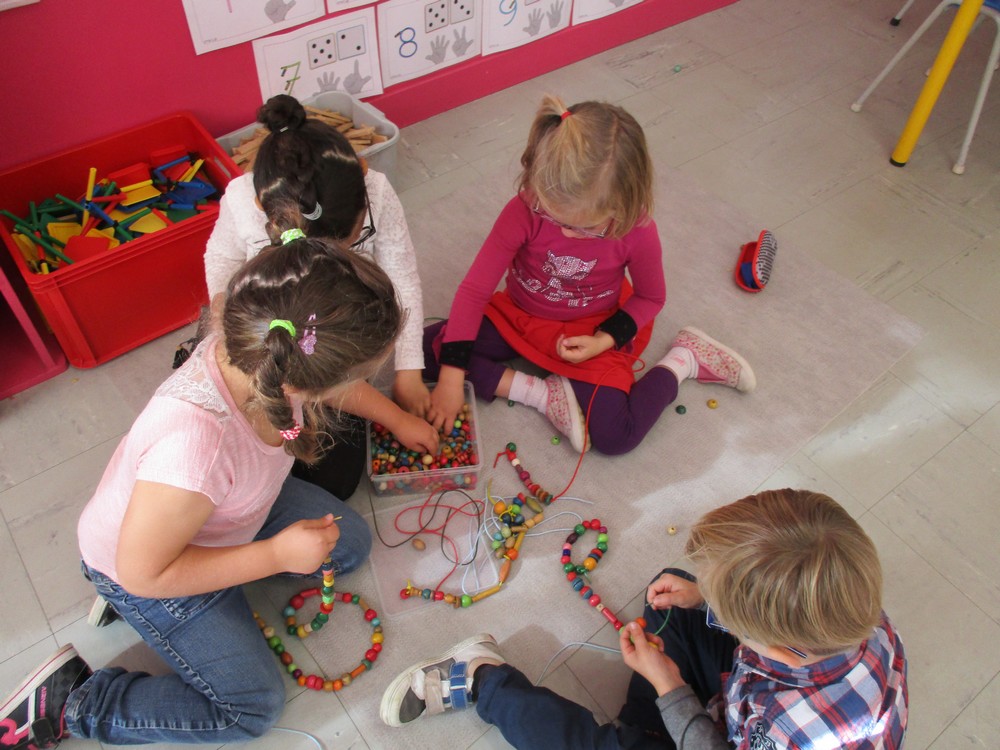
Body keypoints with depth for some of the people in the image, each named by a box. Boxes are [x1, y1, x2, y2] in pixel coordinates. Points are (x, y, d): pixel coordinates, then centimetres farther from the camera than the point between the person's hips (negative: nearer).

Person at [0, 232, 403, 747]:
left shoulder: (257, 352, -29)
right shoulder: (192, 446, -49)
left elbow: (335, 385, -3)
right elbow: (144, 572, -31)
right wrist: (277, 555, -29)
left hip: (228, 506, 7)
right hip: (148, 562, -6)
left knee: (350, 545, 10)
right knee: (253, 707, 4)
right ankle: (70, 703, 15)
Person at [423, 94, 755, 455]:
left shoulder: (637, 231, -26)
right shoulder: (524, 210, -28)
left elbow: (650, 297, -5)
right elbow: (474, 289, -25)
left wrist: (604, 340, -20)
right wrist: (451, 376, -28)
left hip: (591, 331, -2)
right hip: (520, 316, 3)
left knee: (615, 436, -19)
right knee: (427, 348, -16)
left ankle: (684, 359, 6)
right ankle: (543, 393, -14)